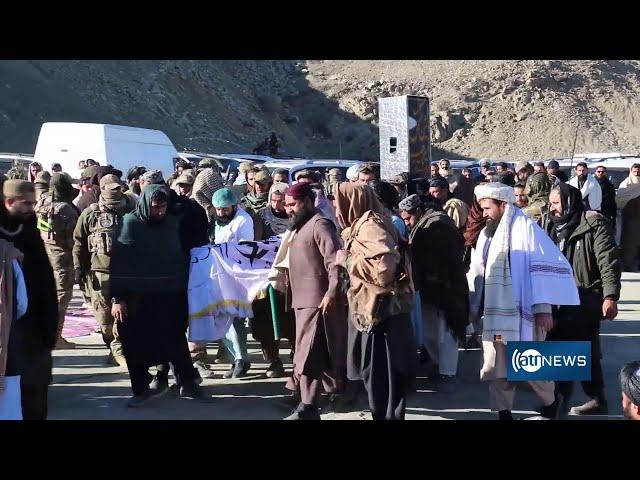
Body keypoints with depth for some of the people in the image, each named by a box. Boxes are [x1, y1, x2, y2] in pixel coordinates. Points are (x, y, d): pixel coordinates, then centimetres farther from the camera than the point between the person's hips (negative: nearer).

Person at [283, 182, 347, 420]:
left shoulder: (320, 224, -13)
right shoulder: (302, 225, 19)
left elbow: (334, 261, -21)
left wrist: (332, 292, -28)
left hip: (317, 299, -10)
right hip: (304, 297, 10)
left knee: (307, 352, -11)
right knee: (321, 350, 17)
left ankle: (308, 407, -9)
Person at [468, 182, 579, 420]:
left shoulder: (524, 227, -8)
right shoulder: (487, 233, 13)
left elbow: (543, 266, -13)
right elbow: (477, 272, 18)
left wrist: (543, 307, -18)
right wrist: (472, 306, 16)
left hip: (522, 311, -6)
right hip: (495, 312, 6)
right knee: (496, 366, 4)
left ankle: (550, 403, 24)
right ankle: (503, 411, 14)